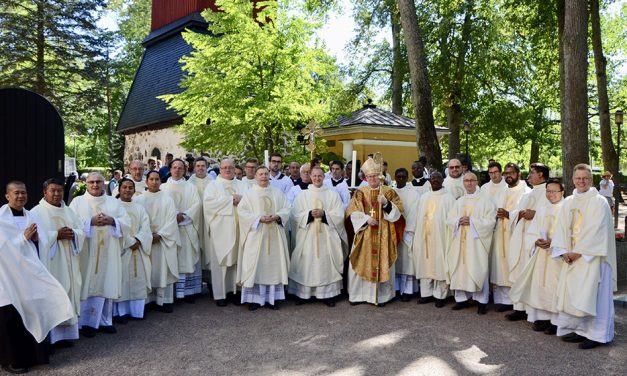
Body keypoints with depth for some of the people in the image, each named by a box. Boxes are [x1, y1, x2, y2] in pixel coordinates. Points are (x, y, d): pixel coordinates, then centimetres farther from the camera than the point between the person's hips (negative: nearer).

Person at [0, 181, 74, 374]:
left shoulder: (31, 216, 10)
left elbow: (43, 243, 10)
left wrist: (35, 238, -9)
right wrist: (23, 237, -19)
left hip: (30, 273, 5)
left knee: (32, 313, 10)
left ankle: (32, 354, 24)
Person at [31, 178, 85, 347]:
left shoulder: (68, 211, 14)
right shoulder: (37, 212, -3)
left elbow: (82, 231, 10)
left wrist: (72, 233, -10)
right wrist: (56, 235, -19)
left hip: (68, 262, 6)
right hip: (49, 262, -5)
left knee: (67, 294, 7)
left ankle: (65, 333, 15)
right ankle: (49, 336, 3)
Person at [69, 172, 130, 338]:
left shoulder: (114, 202, 11)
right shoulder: (78, 202, 5)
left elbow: (127, 222, 5)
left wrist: (112, 221, -12)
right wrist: (90, 221, -17)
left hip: (108, 253, 2)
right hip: (87, 253, -2)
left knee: (106, 285, 6)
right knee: (87, 285, -2)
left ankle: (105, 321, 16)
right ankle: (86, 322, 7)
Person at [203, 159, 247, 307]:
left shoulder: (242, 185, 16)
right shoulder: (213, 185, 5)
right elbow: (208, 201, -12)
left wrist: (241, 199, -13)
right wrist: (231, 200, -13)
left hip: (238, 228, 3)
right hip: (220, 229, -3)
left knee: (236, 259, 4)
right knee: (220, 261, -2)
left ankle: (234, 289, 13)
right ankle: (220, 294, 4)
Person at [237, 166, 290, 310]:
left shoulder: (278, 193, 12)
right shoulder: (249, 193, 3)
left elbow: (286, 209, 7)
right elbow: (242, 211, -6)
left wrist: (277, 216, -14)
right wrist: (259, 218, -17)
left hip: (274, 235, 3)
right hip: (256, 235, -2)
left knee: (273, 264, 3)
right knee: (255, 265, -3)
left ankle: (272, 297, 11)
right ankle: (254, 298, 3)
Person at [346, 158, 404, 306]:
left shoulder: (389, 192, 5)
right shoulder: (360, 192, 7)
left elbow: (397, 213, -2)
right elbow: (353, 213, -1)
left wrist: (386, 203, -19)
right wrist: (367, 219, -16)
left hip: (383, 235, -1)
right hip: (364, 235, 1)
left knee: (382, 263, 1)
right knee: (362, 264, 2)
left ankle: (381, 295, 11)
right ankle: (359, 294, 13)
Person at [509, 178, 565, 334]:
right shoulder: (541, 207, 11)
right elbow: (532, 231, 9)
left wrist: (553, 242, -20)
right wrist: (536, 241, -9)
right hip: (541, 253, 5)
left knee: (555, 285, -3)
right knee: (539, 285, 5)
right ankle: (542, 317, 14)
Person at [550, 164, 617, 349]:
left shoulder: (599, 202, -6)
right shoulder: (568, 202, 10)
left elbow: (597, 231, -13)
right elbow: (562, 229, 7)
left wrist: (579, 252, -14)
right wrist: (564, 252, -5)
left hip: (592, 256, -5)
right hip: (571, 256, 6)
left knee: (590, 294, -4)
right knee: (571, 293, 6)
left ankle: (595, 334, 5)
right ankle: (576, 329, 16)